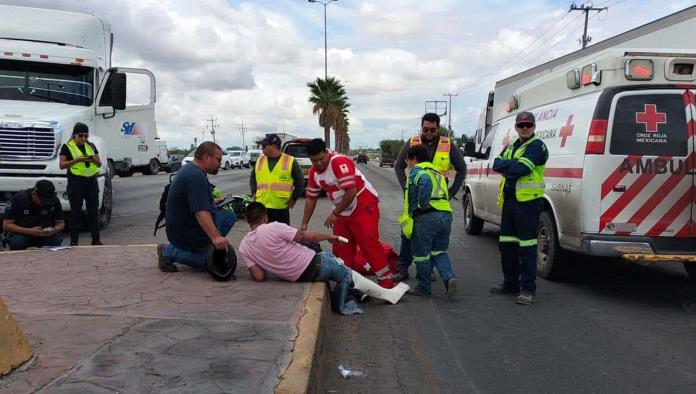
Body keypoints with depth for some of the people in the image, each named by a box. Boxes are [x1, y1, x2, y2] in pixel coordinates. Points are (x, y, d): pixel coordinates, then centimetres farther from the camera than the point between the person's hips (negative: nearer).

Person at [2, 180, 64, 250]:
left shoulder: (54, 201, -9)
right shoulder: (19, 199, -15)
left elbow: (61, 223, 1)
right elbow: (6, 226, -15)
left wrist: (54, 230, -24)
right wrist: (30, 231, -30)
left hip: (46, 235, 1)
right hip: (22, 233, -1)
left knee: (57, 238, -29)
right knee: (17, 241, -33)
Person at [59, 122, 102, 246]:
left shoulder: (91, 146, 13)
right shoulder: (67, 147, 1)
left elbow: (99, 164, 16)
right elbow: (62, 165, -6)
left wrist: (95, 159, -7)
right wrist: (78, 159, -17)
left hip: (91, 181, 4)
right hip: (75, 182, -3)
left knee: (93, 211, 3)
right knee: (75, 212, 0)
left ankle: (96, 240, 8)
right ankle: (74, 241, 7)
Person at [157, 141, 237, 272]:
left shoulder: (190, 169, 8)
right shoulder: (196, 176, -25)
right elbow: (201, 212, -36)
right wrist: (216, 237, -44)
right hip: (186, 233, -10)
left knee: (230, 216, 10)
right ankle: (169, 252, -3)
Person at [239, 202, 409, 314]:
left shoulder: (244, 247, -4)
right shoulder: (273, 228, -20)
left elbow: (259, 277, -7)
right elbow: (307, 236, -13)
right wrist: (330, 236, 3)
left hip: (296, 277, 7)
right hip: (312, 267, -7)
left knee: (329, 256, 29)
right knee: (349, 275, 15)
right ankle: (387, 293, 27)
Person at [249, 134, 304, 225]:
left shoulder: (290, 161, -1)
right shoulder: (259, 161, 11)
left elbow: (300, 181, 3)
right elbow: (252, 178, 23)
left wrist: (294, 198, 0)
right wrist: (254, 193, 11)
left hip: (281, 207, -3)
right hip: (261, 207, 4)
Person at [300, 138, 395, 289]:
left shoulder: (340, 163, -22)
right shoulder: (314, 172, 4)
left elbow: (351, 192, -26)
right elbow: (311, 198, 11)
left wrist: (334, 214, -18)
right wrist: (304, 224, 6)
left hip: (364, 206, -8)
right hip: (344, 211, 9)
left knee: (369, 244, -14)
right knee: (341, 247, 10)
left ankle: (386, 283, -10)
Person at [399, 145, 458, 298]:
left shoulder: (417, 170, 1)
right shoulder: (436, 171, 27)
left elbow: (425, 181, -22)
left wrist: (422, 205, -17)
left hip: (426, 217, -7)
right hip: (446, 215, 7)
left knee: (421, 253, 6)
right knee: (439, 251, 17)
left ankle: (424, 288, 15)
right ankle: (449, 277, -5)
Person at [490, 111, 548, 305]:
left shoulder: (537, 146, -7)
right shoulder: (511, 146, 19)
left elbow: (521, 169, -20)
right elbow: (496, 164, 5)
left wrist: (505, 167, -3)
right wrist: (513, 164, -13)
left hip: (528, 202, -8)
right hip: (509, 201, 9)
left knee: (526, 246, -6)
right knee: (506, 244, 14)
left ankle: (528, 289, 1)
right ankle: (510, 284, 27)